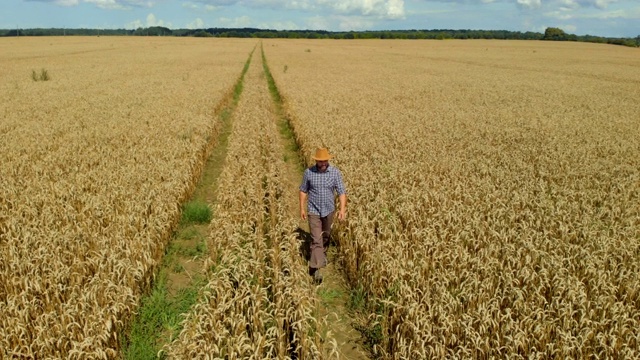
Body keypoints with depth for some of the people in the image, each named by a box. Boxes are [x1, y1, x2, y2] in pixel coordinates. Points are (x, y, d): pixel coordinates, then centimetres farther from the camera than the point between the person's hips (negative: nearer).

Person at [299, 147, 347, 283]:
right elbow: (303, 190, 1)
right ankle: (316, 268, -9)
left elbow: (341, 192, -11)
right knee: (316, 239, -9)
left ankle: (323, 253, 50)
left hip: (329, 210, 2)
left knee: (326, 236, 22)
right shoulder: (308, 172, -10)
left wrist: (342, 209, -22)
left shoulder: (336, 172, -11)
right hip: (313, 211, -2)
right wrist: (302, 208, 0)